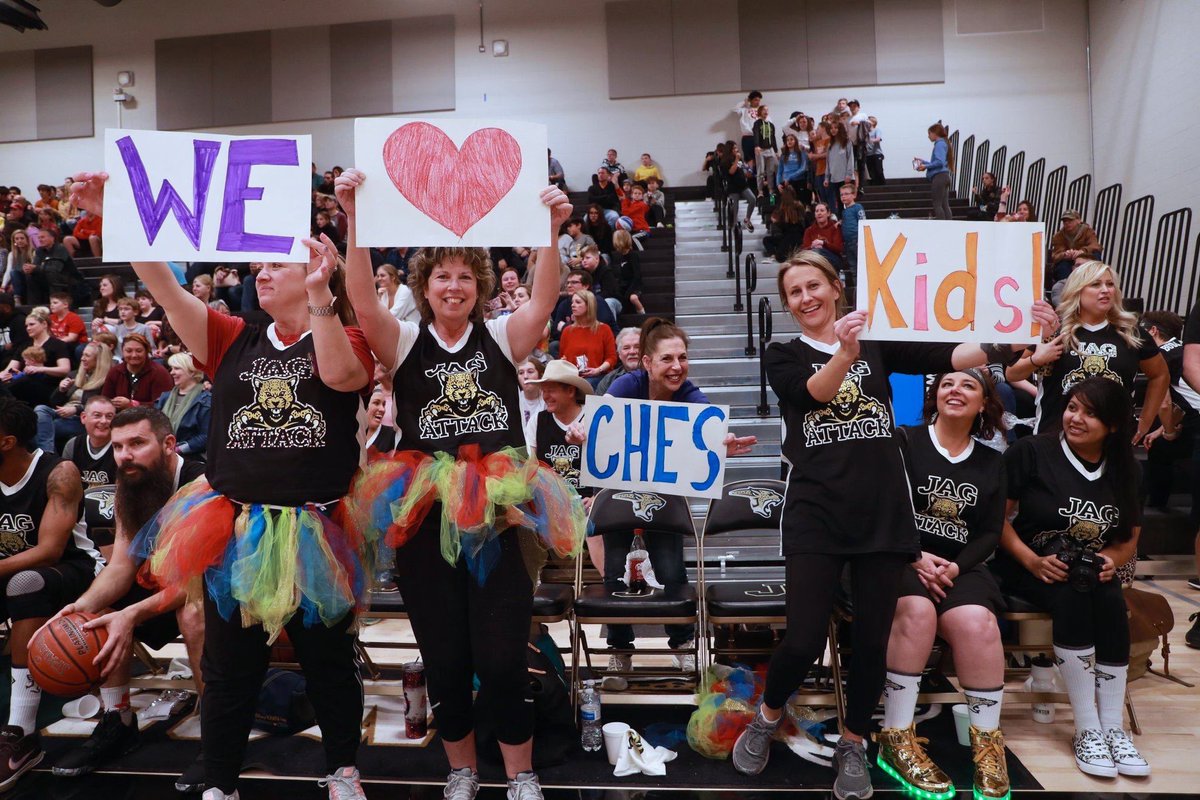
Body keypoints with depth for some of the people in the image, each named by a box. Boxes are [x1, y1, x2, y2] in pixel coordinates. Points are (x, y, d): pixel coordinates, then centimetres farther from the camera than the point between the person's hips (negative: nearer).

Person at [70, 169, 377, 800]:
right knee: (229, 666, 14)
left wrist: (320, 295, -29)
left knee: (328, 658, 15)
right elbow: (166, 289, -2)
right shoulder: (235, 340, 6)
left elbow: (339, 374, -23)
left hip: (316, 531, -2)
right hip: (233, 529, 3)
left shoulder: (345, 339, -1)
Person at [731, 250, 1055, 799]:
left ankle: (852, 746, 30)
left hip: (882, 509, 2)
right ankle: (767, 717, 25)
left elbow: (947, 357, -1)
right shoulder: (782, 356, 6)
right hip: (816, 511, -2)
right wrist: (845, 353, -34)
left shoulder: (879, 343, 11)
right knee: (804, 641, -6)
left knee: (872, 640, 7)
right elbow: (813, 392, -14)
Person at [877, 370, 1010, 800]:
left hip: (960, 565, 3)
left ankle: (987, 742, -12)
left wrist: (956, 566, -10)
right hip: (899, 558, -3)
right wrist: (915, 557, -17)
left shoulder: (991, 462, 15)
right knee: (917, 611, -33)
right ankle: (896, 737, -21)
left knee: (976, 623, -28)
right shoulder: (903, 441, 2)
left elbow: (990, 533, 9)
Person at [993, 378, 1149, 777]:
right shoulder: (1032, 451, -7)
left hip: (1093, 571, 4)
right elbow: (997, 515, -7)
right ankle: (1086, 729, -25)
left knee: (1111, 604, -29)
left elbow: (1130, 538, 13)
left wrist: (1111, 559, -9)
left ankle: (1113, 728, -20)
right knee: (1072, 599, -33)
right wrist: (1031, 561, -19)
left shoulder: (1124, 470, 8)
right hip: (1031, 567, -4)